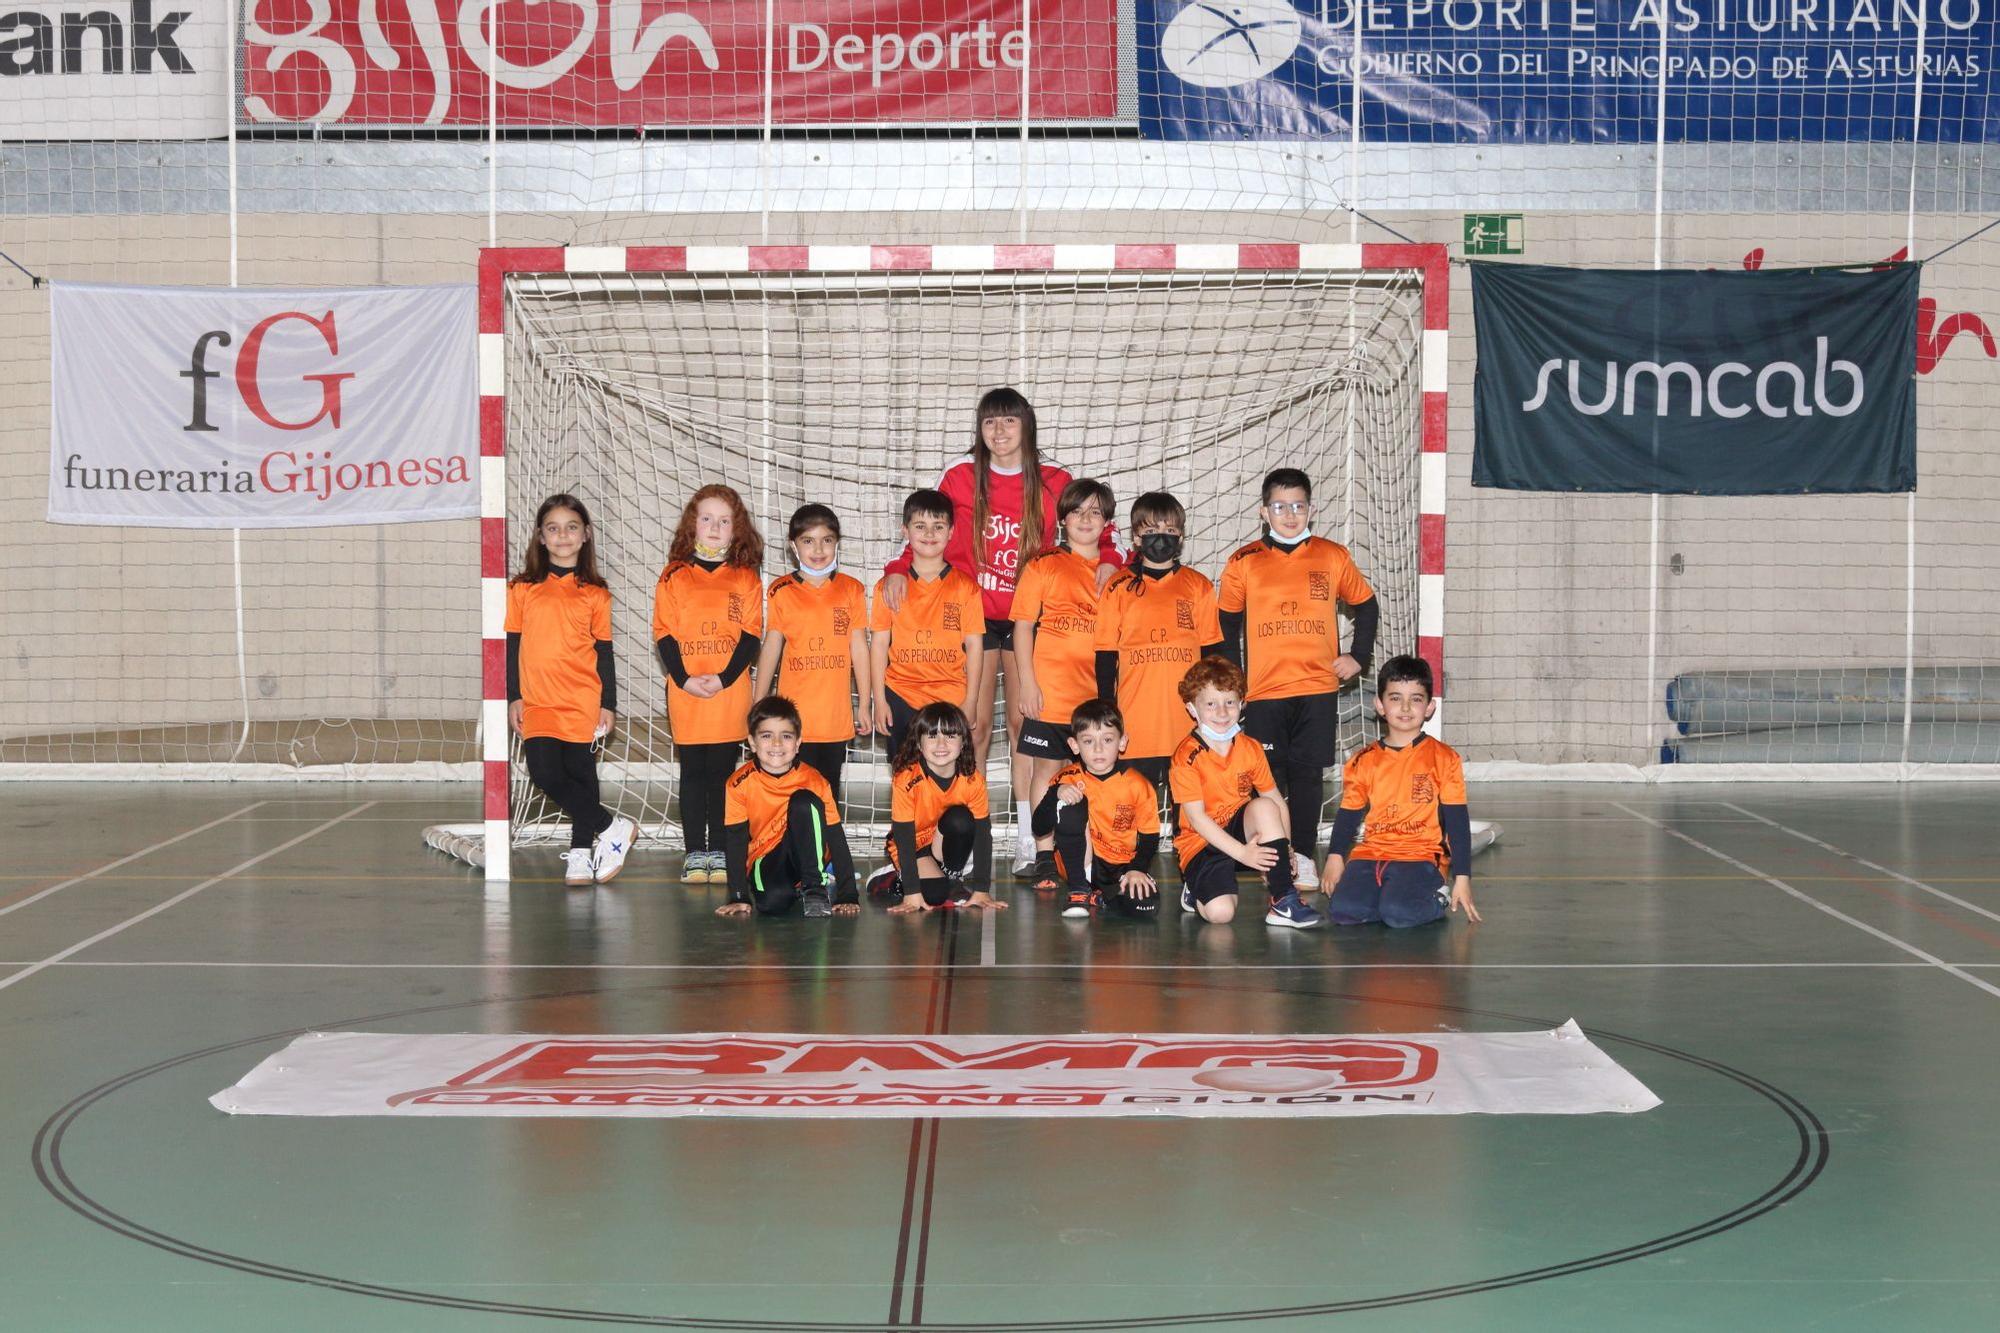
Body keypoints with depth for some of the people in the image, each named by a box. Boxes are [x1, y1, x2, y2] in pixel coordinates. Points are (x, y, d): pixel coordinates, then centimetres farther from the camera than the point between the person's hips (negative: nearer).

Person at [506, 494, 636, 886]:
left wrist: (608, 704, 4)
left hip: (583, 703, -1)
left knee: (581, 777, 1)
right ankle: (612, 826, 4)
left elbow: (604, 652, 7)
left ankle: (580, 854, 14)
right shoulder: (522, 588, 6)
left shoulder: (595, 593, 4)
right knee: (546, 775, -10)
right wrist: (514, 697, 4)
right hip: (537, 703, 1)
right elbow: (512, 646, 9)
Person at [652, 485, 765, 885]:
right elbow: (663, 634, 1)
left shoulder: (747, 579, 6)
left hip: (730, 693, 0)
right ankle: (695, 853, 9)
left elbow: (751, 636, 0)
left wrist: (724, 678, -12)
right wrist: (685, 679, -11)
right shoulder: (674, 577, 6)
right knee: (693, 772, 4)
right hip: (685, 693, 0)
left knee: (722, 772, 4)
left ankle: (719, 852, 11)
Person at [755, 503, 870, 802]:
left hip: (836, 711, 1)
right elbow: (771, 649, 4)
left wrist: (865, 704, 6)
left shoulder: (852, 590, 2)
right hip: (794, 711, -1)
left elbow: (859, 648, 6)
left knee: (830, 788, 10)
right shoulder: (781, 592, 0)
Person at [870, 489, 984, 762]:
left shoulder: (965, 586, 3)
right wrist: (879, 701, 2)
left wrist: (970, 701, -1)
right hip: (901, 698, 1)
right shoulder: (890, 585, 5)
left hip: (951, 699, -1)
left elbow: (974, 645, 3)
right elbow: (879, 643, 6)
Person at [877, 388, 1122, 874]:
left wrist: (1108, 559, -12)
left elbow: (1100, 525, 7)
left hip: (1029, 616, 0)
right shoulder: (960, 476, 0)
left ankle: (1028, 842, 7)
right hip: (973, 615, 0)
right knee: (974, 724, 0)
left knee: (1023, 721, 2)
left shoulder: (1053, 480, 0)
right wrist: (899, 568, -13)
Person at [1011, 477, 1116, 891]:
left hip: (1098, 695, 2)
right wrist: (1026, 682, -6)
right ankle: (1045, 857, 8)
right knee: (1047, 768, 1)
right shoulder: (1043, 566, 4)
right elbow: (1023, 625, 1)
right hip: (1050, 691, -2)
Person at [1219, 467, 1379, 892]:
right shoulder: (1244, 563, 4)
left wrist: (1358, 655, 10)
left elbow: (1365, 606, 19)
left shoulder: (1333, 558, 6)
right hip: (1263, 692, -1)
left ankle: (1303, 857, 12)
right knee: (1269, 777, -1)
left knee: (1308, 774, 2)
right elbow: (1226, 626, 11)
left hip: (1319, 687, 1)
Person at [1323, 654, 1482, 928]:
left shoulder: (1444, 759, 2)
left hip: (1421, 856, -3)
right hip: (1371, 854, 3)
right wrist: (1335, 857, -2)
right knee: (1342, 910, -23)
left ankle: (1436, 899, 3)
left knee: (1398, 913, -30)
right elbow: (1348, 815, 15)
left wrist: (1462, 879, -2)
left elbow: (1458, 823, 2)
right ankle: (1385, 893, 7)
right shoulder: (1364, 762, 10)